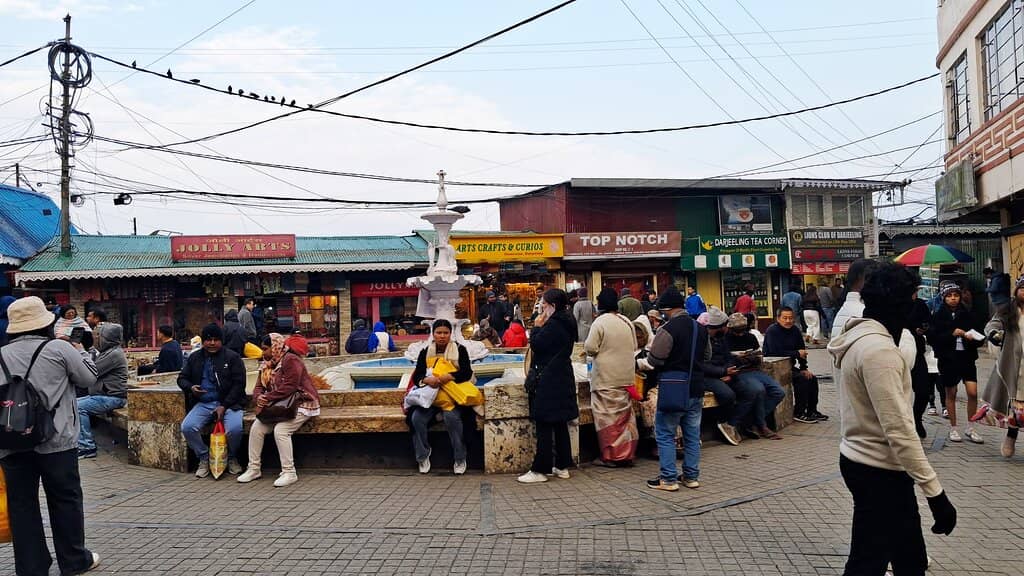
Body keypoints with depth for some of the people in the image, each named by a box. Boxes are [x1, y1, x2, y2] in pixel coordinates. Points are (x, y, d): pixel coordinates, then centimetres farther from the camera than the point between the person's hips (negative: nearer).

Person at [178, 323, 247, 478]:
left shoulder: (232, 357, 0)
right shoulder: (195, 357, 13)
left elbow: (238, 384, -4)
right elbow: (182, 378, 20)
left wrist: (224, 406, -13)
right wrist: (190, 387, -6)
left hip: (228, 403, -3)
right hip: (202, 404, 3)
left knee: (235, 428, -31)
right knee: (187, 427, -24)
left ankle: (232, 458, 2)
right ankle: (204, 458, 0)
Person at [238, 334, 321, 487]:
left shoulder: (290, 360, -15)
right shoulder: (268, 365, 14)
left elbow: (289, 387, -25)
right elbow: (259, 387, 10)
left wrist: (267, 398, -20)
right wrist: (259, 398, -15)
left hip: (301, 405, -8)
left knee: (280, 430, -28)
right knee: (256, 427, -8)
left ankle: (289, 473, -20)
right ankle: (254, 468, 2)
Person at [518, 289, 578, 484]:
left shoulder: (554, 324, -17)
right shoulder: (566, 323, 13)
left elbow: (536, 345, -17)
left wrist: (537, 327, -4)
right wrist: (541, 328, 9)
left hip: (549, 382, -10)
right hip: (562, 379, 10)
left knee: (544, 424, -6)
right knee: (560, 423, 13)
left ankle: (540, 470, -2)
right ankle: (562, 466, 19)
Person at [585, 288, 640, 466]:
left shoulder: (600, 322, -14)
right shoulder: (627, 322, 5)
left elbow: (590, 348, -16)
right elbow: (634, 348, 13)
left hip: (606, 378, -6)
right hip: (625, 376, 6)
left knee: (607, 416, 1)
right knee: (625, 414, 13)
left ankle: (610, 456, 5)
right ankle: (627, 454, 18)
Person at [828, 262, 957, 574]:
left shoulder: (860, 338, 9)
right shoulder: (879, 349, -23)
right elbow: (898, 429, -27)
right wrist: (935, 492, -25)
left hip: (864, 460, 10)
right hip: (879, 471, -10)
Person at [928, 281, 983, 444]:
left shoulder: (967, 315, 6)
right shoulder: (937, 316, -1)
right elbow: (932, 338, -9)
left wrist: (972, 338, -11)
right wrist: (951, 334, -19)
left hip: (967, 358, 2)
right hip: (948, 359, -2)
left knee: (973, 392, -7)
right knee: (951, 394, 8)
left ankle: (970, 428, 10)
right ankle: (953, 428, 21)